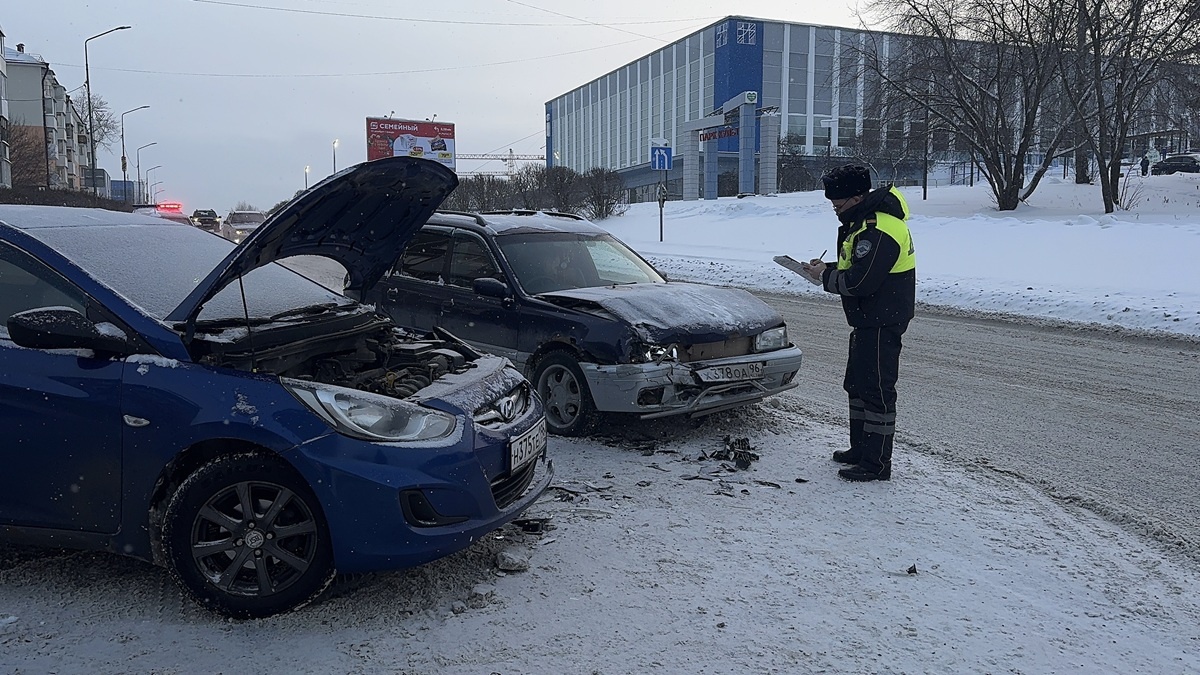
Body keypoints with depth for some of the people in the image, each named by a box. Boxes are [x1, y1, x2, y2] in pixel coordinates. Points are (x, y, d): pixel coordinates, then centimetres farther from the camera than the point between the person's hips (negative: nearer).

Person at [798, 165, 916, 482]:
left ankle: (877, 464, 3)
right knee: (857, 384, 19)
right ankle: (861, 448, 31)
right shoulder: (865, 220, 12)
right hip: (869, 320, 11)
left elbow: (859, 282, -26)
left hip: (882, 323, -11)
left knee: (877, 390, -5)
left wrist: (825, 276, -11)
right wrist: (829, 269, 3)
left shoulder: (878, 230, -23)